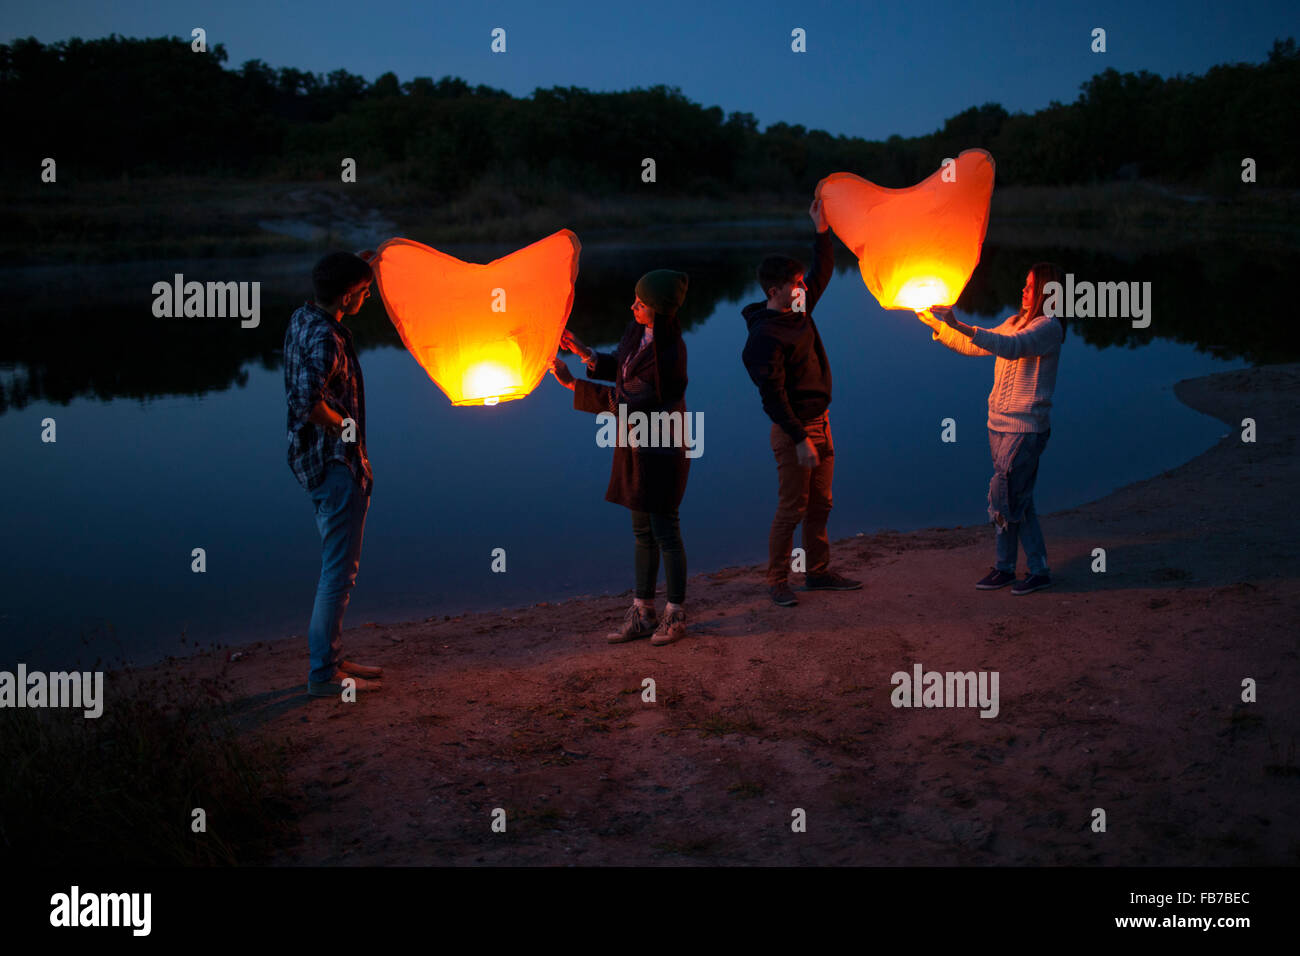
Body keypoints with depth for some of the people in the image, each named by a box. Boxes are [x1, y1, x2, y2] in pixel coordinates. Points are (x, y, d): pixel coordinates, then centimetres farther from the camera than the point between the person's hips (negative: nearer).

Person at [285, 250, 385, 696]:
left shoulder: (303, 319, 8)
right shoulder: (325, 338, -23)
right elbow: (308, 399, -36)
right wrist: (343, 425, -19)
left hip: (315, 460, 11)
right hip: (337, 463, -11)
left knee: (336, 566, 19)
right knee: (339, 571, -3)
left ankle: (331, 657, 29)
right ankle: (324, 674, 4)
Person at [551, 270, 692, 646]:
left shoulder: (669, 355, -25)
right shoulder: (638, 329, 0)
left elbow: (621, 401, -21)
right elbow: (621, 370, 15)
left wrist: (572, 384, -14)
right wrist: (584, 353, 0)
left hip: (661, 447, -9)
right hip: (635, 443, 9)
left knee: (665, 531, 0)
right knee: (642, 531, 14)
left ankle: (676, 615, 14)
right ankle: (643, 614, 23)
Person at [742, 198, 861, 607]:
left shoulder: (799, 312, 7)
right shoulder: (765, 338, -19)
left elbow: (823, 272, 20)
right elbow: (772, 395, -22)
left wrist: (822, 230, 6)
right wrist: (800, 440, -23)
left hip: (819, 423, 9)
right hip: (793, 431, -9)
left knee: (820, 505, 14)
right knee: (791, 509, -2)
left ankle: (819, 572, 25)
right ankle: (777, 581, 8)